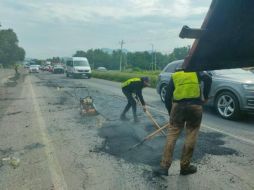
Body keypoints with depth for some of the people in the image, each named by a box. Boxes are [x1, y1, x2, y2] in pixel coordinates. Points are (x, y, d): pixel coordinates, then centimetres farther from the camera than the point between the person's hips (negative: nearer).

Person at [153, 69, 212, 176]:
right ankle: (185, 167, 17)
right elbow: (208, 78, -5)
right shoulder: (196, 72, 18)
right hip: (195, 106, 0)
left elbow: (167, 97, 13)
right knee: (191, 137, 9)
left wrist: (171, 113, 21)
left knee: (172, 136, 6)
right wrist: (205, 96, 5)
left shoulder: (174, 76, 20)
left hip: (178, 106, 1)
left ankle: (164, 166, 5)